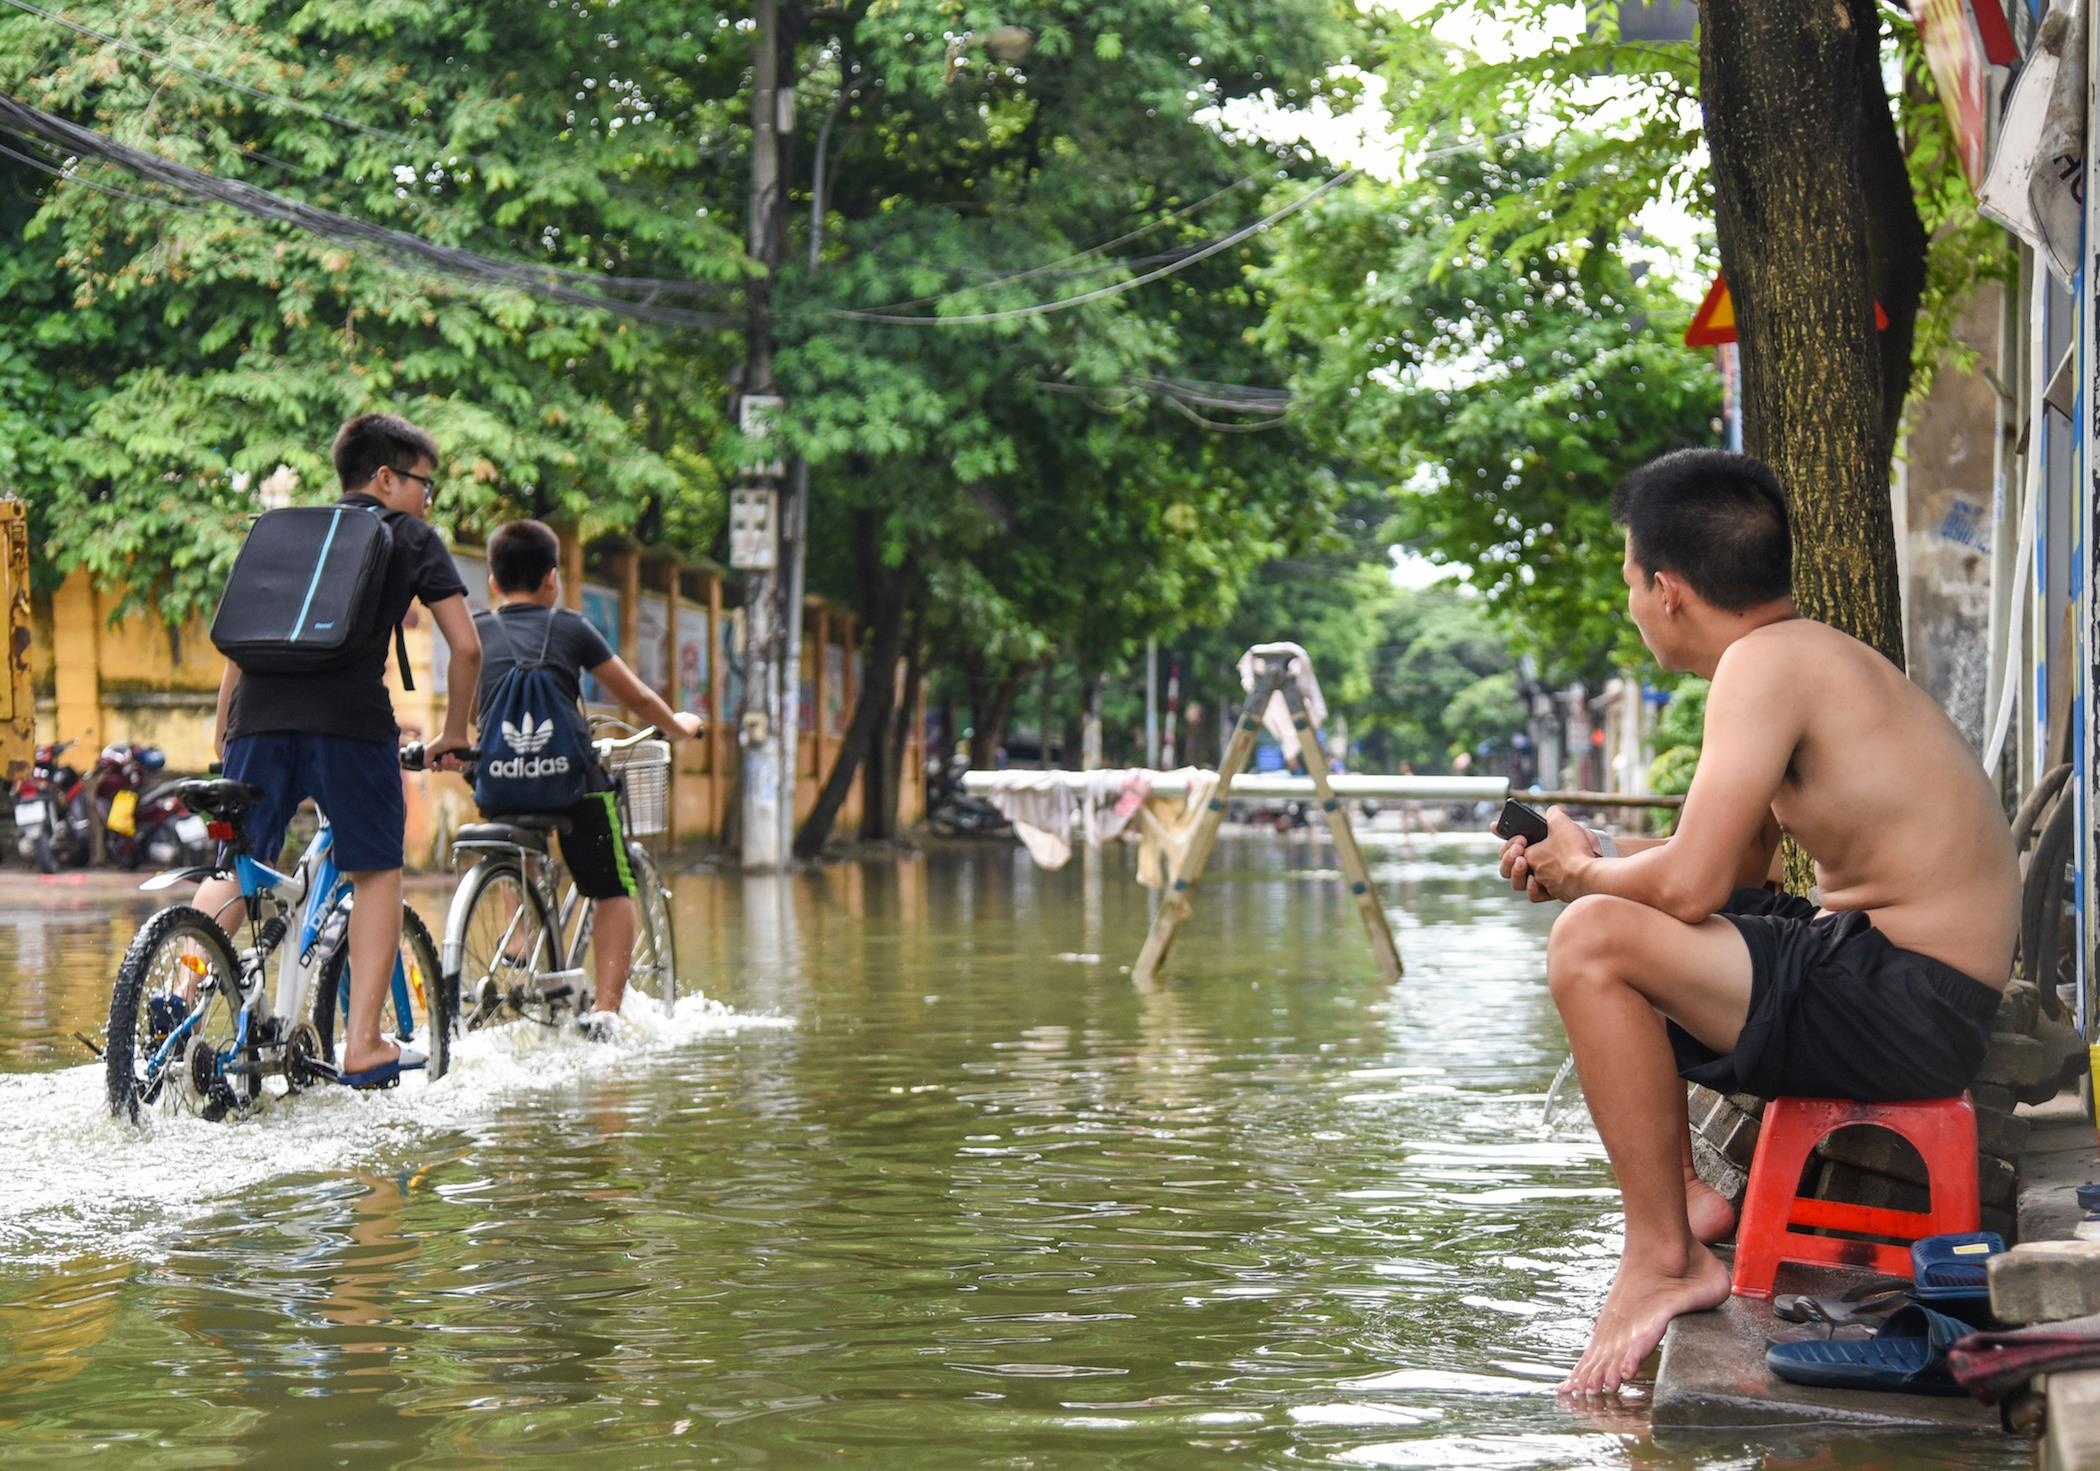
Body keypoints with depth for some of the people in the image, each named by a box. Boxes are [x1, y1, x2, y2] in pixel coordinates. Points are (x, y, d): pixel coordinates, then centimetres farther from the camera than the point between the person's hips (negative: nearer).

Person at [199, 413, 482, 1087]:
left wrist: (222, 728, 29)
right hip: (350, 716, -4)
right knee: (376, 873, 9)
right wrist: (454, 733, 20)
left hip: (260, 712, 4)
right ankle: (363, 1045, 4)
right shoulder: (411, 538, 14)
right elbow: (466, 645, 8)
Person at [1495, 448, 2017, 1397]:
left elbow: (1691, 884, -24)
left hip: (1907, 1010, -11)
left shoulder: (1765, 661, -17)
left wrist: (1583, 875, -3)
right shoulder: (1814, 657, 13)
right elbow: (1740, 865, 22)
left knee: (1593, 942, -22)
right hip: (1899, 985, 11)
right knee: (1622, 928, 23)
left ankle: (1663, 1260, -13)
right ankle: (1682, 1192, 22)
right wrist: (1587, 859, 13)